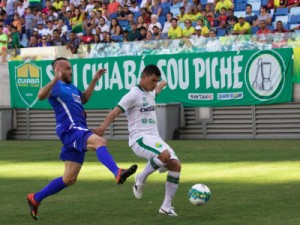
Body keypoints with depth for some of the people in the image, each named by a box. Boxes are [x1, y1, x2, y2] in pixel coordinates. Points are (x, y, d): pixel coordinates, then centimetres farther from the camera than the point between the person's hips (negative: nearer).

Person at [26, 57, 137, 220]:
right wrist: (55, 79, -38)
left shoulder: (71, 87, 23)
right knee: (99, 141, -35)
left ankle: (35, 199, 20)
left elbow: (83, 98, 42)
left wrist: (94, 80, 34)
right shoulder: (56, 87, -5)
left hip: (79, 131, 9)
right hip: (70, 129, -9)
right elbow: (41, 96, -26)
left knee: (69, 179, 9)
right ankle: (118, 173, -54)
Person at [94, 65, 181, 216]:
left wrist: (162, 84, 67)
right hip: (140, 138, -9)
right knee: (165, 155, -34)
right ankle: (141, 179, -9)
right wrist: (103, 126, -33)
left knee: (176, 165, -7)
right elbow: (116, 111, -18)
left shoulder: (150, 93, 18)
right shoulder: (134, 94, -8)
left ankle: (166, 206, 1)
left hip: (154, 139, 9)